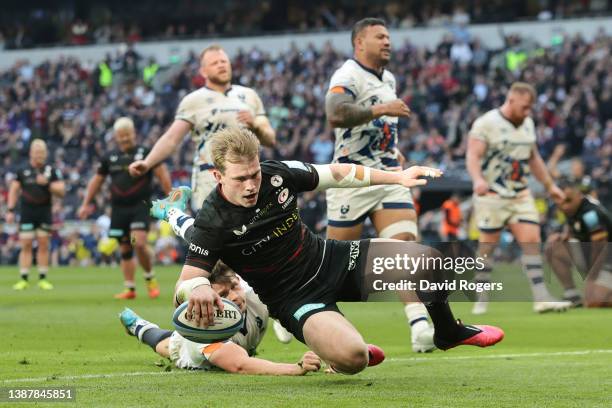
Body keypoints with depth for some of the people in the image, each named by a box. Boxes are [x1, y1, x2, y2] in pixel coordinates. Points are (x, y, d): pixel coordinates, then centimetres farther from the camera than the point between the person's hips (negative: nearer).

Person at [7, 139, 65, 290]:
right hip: (27, 212, -1)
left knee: (43, 245, 1)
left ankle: (43, 279, 8)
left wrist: (47, 183, -15)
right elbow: (14, 190, 8)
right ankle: (23, 279, -1)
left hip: (45, 213, 1)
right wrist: (10, 210, 1)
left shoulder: (51, 171, 4)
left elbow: (61, 191, 0)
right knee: (26, 246, -3)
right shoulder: (22, 170, 3)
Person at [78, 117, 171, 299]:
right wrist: (86, 204, 20)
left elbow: (162, 174, -2)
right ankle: (130, 289, 12)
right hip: (118, 209, 4)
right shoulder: (110, 157, 12)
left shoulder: (145, 153, 0)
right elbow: (97, 180, 21)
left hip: (139, 207, -4)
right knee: (125, 250, 6)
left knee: (139, 243, -19)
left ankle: (150, 278, 3)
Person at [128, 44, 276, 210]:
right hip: (210, 180, -4)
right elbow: (171, 138, -7)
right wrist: (147, 163, -23)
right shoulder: (194, 101, 1)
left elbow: (270, 140, 14)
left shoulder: (249, 96, 14)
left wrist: (255, 126, -7)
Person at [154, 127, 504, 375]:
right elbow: (188, 279, -24)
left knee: (427, 261, -8)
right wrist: (199, 289, -49)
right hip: (296, 299, -5)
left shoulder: (277, 174, -9)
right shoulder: (212, 223, -21)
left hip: (334, 260, 5)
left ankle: (449, 332, 25)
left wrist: (398, 177, 1)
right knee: (350, 358, -34)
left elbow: (336, 174, 4)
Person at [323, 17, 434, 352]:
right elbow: (335, 115, -33)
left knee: (406, 242, -13)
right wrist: (380, 110, -34)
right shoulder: (347, 77, -13)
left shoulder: (388, 79, 16)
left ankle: (419, 326, -22)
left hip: (389, 179, 7)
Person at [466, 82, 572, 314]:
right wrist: (478, 179, -37)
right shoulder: (486, 124, -10)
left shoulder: (528, 124, 12)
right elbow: (473, 156, -19)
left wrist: (549, 185, 24)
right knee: (487, 246, -1)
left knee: (532, 240, -6)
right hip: (492, 195, -6)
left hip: (520, 194, 6)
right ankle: (481, 300, 10)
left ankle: (540, 298, -9)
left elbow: (534, 158, 24)